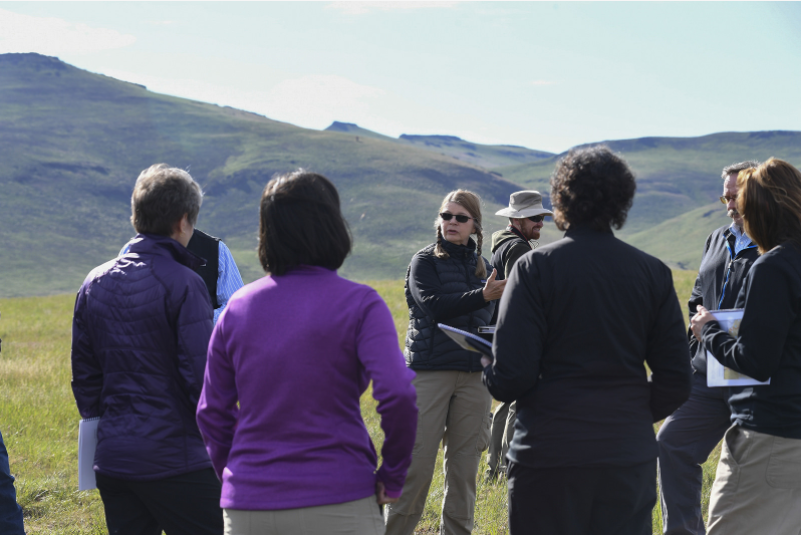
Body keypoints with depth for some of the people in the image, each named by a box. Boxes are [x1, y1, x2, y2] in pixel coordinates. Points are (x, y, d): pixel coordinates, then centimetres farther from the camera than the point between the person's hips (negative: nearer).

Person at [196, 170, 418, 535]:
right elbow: (397, 394, -18)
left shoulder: (238, 305, 6)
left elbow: (211, 411, 8)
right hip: (338, 505, -4)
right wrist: (392, 476, -5)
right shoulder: (359, 303, -6)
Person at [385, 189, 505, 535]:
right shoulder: (424, 261, 0)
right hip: (430, 372, -4)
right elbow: (434, 306, -16)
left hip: (473, 376, 4)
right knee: (417, 461, -6)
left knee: (464, 463, 7)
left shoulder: (483, 267, 14)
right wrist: (482, 296, -27)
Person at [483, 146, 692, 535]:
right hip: (629, 455, 3)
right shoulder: (652, 272, 3)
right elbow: (676, 381, 4)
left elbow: (511, 378, -13)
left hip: (549, 456, -3)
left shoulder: (535, 267, -7)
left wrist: (489, 371, 9)